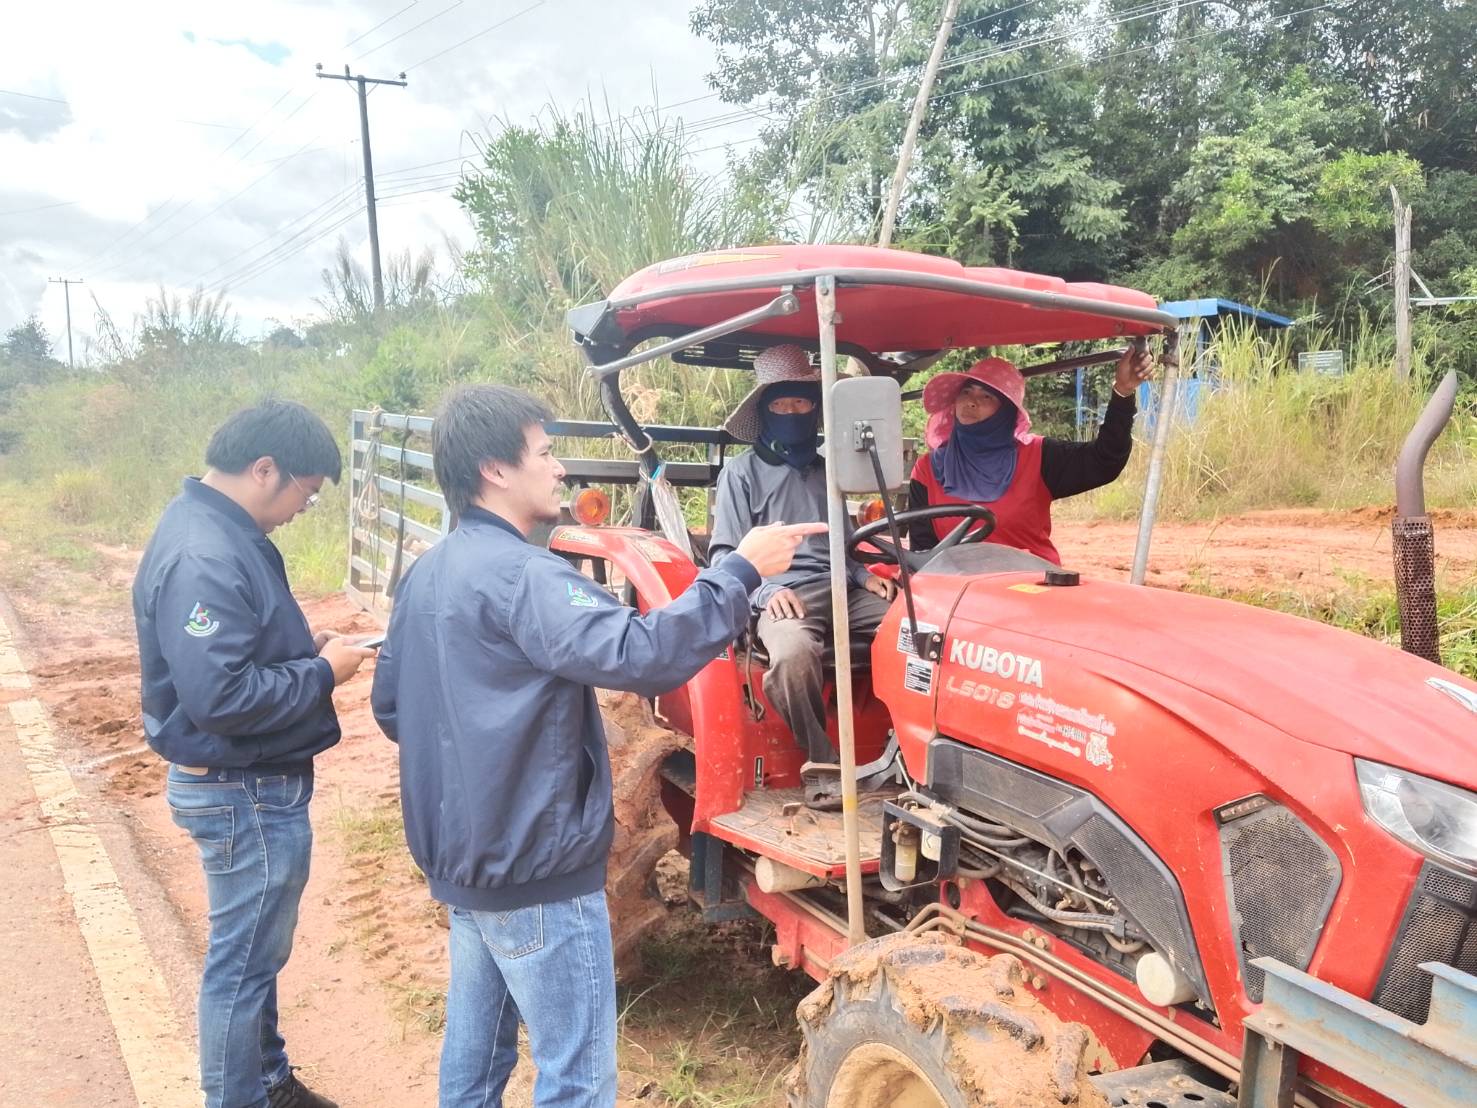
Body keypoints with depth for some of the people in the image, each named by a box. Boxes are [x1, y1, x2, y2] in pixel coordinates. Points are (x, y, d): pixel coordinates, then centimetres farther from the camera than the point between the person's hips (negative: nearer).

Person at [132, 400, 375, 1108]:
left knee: (256, 953, 23)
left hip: (254, 785, 11)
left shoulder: (223, 532, 6)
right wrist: (322, 672, -19)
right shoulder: (203, 558, -26)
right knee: (243, 962, 6)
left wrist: (305, 648, 3)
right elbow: (220, 696, -31)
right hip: (244, 793, -11)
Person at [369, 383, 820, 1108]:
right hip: (536, 870, -9)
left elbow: (390, 703, 15)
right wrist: (740, 571, -29)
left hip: (461, 860, 10)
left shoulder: (427, 575, 7)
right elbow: (638, 654, -35)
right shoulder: (520, 575, -23)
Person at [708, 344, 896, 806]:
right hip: (784, 596, -5)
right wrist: (767, 589, -15)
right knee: (794, 653, -40)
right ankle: (822, 763, -22)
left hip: (841, 591, 5)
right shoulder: (742, 472, 8)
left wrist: (864, 576, 8)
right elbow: (725, 555, 2)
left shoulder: (826, 469, 24)